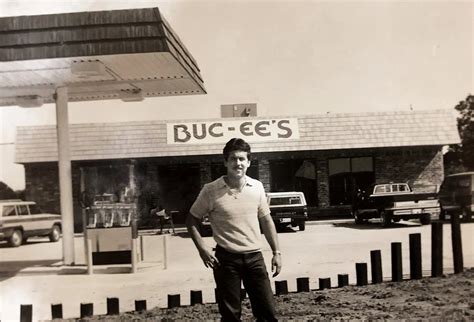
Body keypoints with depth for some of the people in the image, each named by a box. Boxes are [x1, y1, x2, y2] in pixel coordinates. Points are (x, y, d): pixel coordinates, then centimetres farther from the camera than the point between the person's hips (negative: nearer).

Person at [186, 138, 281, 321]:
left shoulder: (257, 187, 1)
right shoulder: (211, 190, -9)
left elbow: (266, 220, 11)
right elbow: (192, 220, 2)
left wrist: (276, 252, 9)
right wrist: (202, 248, -10)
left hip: (254, 257, 3)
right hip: (226, 259, -3)